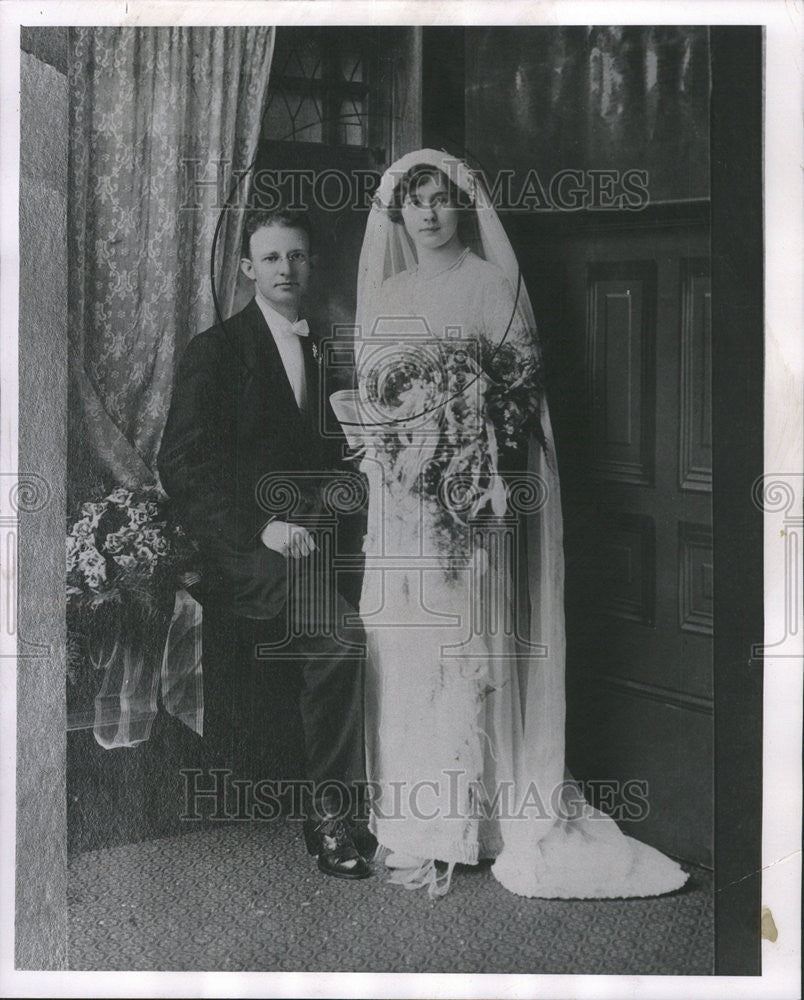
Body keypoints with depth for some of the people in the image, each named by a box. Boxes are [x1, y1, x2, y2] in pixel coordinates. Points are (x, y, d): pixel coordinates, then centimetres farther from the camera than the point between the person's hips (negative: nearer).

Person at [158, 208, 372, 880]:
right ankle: (329, 814, -16)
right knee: (341, 638, -29)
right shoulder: (216, 351, 1)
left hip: (312, 538, 7)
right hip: (243, 549, -7)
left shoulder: (324, 349, 20)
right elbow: (181, 465, -8)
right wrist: (260, 528, -17)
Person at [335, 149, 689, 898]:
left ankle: (459, 818, -1)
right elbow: (366, 390, 16)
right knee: (400, 645, 1)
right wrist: (385, 423, -4)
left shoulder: (493, 284, 3)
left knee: (464, 638, -6)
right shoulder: (383, 294, 17)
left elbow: (523, 381, -2)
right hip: (400, 495, 4)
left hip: (470, 493, -4)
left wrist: (454, 410, -17)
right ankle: (406, 814, 10)